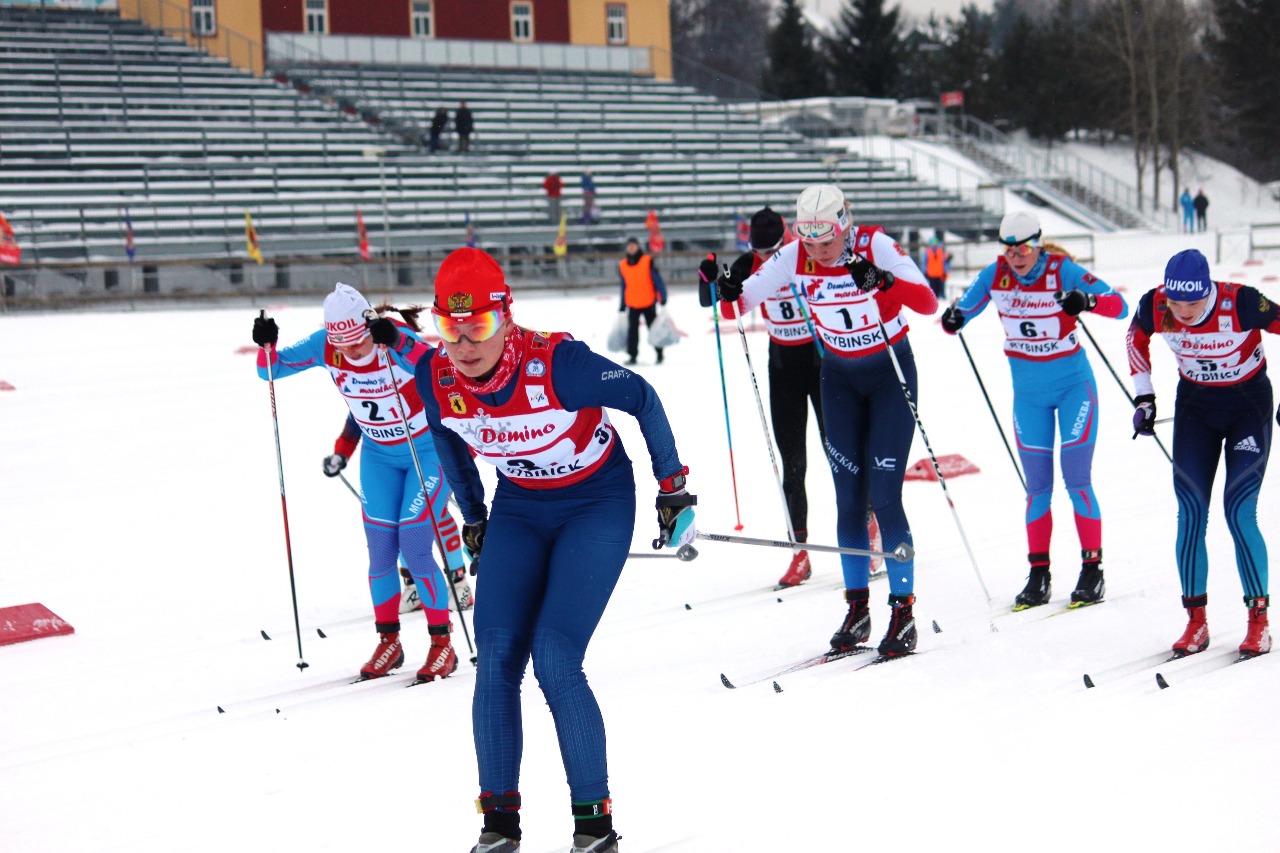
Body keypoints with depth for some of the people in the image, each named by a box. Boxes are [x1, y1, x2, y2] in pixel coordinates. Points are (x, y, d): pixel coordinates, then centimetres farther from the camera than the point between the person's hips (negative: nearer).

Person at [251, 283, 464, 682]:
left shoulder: (399, 339, -27)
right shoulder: (324, 346, -13)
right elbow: (271, 369, -6)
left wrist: (397, 344, -56)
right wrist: (266, 345, -27)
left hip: (428, 449, -5)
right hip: (379, 456, 5)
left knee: (414, 547, -11)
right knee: (380, 551, 2)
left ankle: (442, 643, 2)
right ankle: (388, 641, 18)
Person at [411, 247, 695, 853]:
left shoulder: (556, 362, -30)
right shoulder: (435, 379, -14)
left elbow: (642, 399, -16)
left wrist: (674, 487, -11)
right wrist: (473, 519, 16)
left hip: (597, 502, -5)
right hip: (518, 507, 5)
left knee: (555, 661, -16)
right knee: (496, 662, -7)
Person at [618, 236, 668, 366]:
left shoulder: (648, 261, -6)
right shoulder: (622, 265, 6)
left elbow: (658, 281, -5)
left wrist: (663, 298, -10)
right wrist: (622, 307, 14)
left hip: (649, 303, -3)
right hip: (632, 305, 3)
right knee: (632, 330, -1)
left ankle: (659, 354, 19)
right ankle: (632, 356, 4)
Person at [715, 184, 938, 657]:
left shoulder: (876, 246, -22)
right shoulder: (794, 257, -12)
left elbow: (928, 303, -31)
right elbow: (745, 300, -6)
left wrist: (883, 281, -47)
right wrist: (729, 293, -28)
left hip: (891, 373, -4)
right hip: (839, 377, 4)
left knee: (883, 495, -9)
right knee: (848, 497, 3)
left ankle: (904, 612, 0)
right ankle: (857, 608, 13)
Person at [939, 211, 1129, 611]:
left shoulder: (1063, 271, -16)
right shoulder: (995, 276, -6)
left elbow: (1119, 306, -22)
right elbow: (962, 310, 3)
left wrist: (1088, 301, -42)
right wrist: (953, 318, -21)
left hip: (1073, 383, -3)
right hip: (1028, 391, 3)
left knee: (1077, 481, -5)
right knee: (1037, 485, 5)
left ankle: (1092, 570, 4)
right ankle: (1039, 574, 12)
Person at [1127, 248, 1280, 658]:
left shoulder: (1242, 304, -29)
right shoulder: (1154, 307, -18)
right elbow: (1136, 339, 4)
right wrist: (1144, 396, 3)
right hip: (1195, 405, 4)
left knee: (1239, 513, -11)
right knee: (1190, 514, -2)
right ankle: (1196, 621, 7)